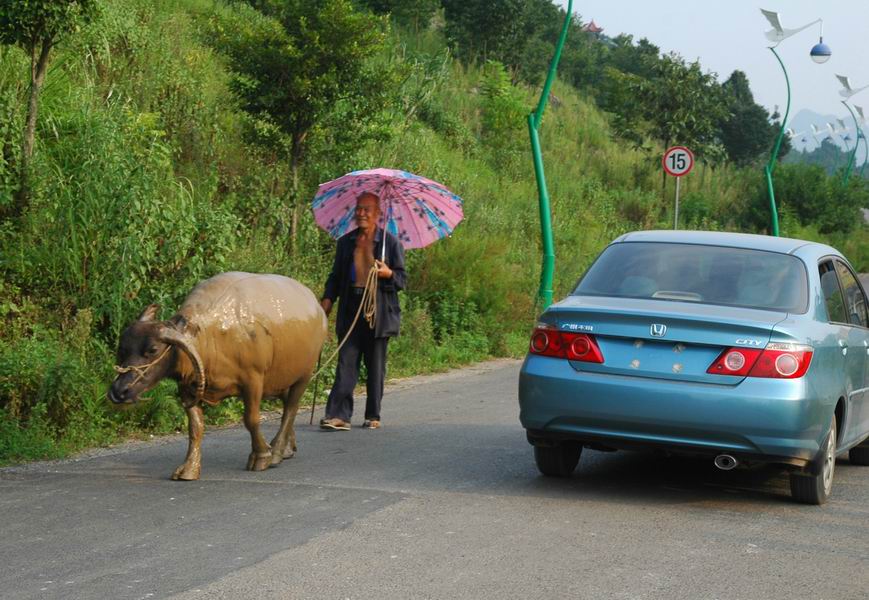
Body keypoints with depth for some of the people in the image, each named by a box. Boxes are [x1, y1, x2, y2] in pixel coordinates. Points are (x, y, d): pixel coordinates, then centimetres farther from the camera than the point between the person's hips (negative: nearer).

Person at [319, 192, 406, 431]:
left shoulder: (391, 242, 4)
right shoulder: (346, 242, 14)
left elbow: (402, 280, 4)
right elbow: (336, 276, 17)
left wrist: (388, 273, -18)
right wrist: (327, 299, 1)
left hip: (378, 311, -2)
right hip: (350, 310, 2)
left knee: (375, 365, 4)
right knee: (346, 362, -7)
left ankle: (373, 416, 12)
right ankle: (338, 414, -13)